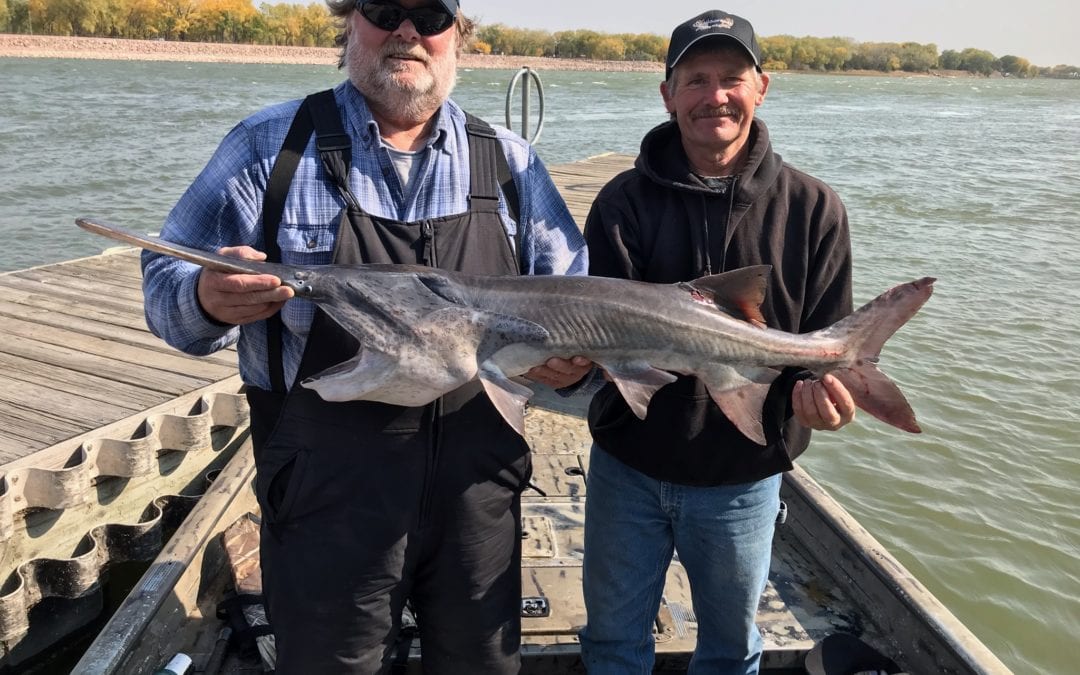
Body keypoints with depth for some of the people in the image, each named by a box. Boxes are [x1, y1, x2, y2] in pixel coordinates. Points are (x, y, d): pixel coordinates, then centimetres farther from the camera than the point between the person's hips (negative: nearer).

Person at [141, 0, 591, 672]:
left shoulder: (510, 161, 5)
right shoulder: (269, 145, -1)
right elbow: (167, 276, 0)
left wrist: (573, 350, -12)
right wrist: (208, 302, -24)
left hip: (478, 480, 3)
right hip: (328, 489, -2)